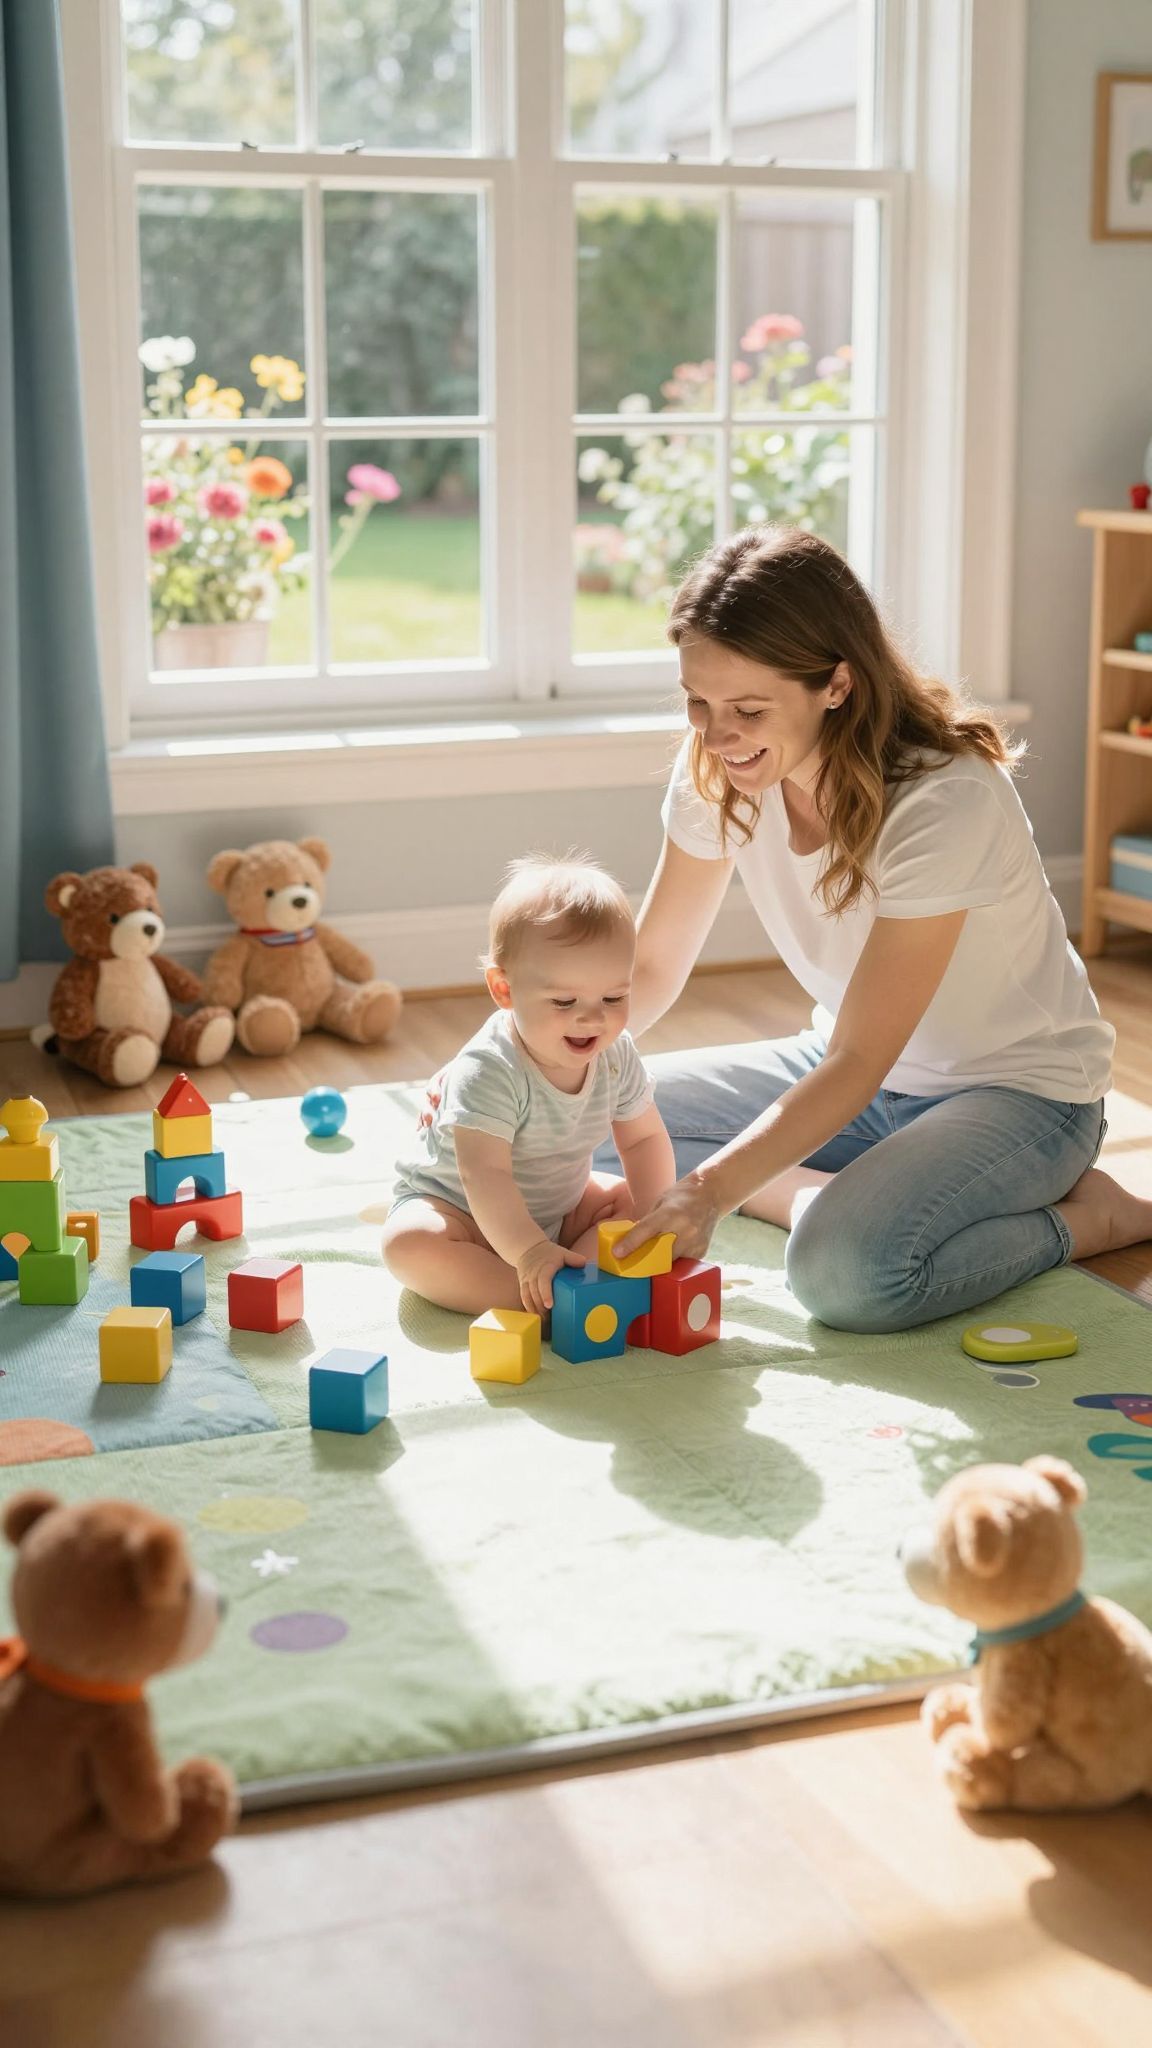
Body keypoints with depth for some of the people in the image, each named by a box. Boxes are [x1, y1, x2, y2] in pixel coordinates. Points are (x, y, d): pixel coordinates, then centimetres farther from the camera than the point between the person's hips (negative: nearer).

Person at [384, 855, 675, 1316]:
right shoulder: (488, 1072, -33)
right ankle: (536, 1302, -36)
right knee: (409, 1244, -34)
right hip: (454, 1204, -6)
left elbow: (644, 1138, 1)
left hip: (558, 1202, 7)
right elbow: (485, 1174, -41)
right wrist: (528, 1252, -51)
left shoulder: (616, 1057, -12)